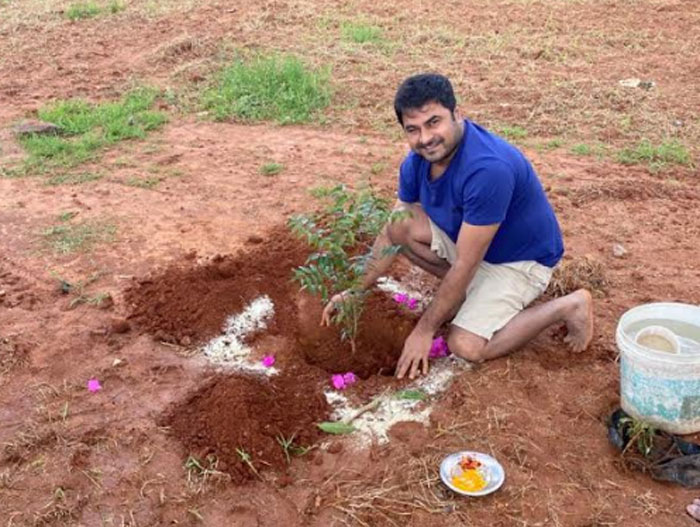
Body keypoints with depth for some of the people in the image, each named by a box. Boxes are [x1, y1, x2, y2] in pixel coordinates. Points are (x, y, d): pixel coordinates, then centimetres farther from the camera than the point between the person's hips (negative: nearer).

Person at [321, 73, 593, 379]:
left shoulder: (488, 169, -36)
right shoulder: (418, 160, -11)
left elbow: (465, 264, -30)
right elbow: (392, 233, 0)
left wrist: (425, 330, -22)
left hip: (521, 258, -7)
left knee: (466, 345, -22)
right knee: (400, 223, -10)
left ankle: (568, 306, -4)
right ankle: (471, 291, 6)